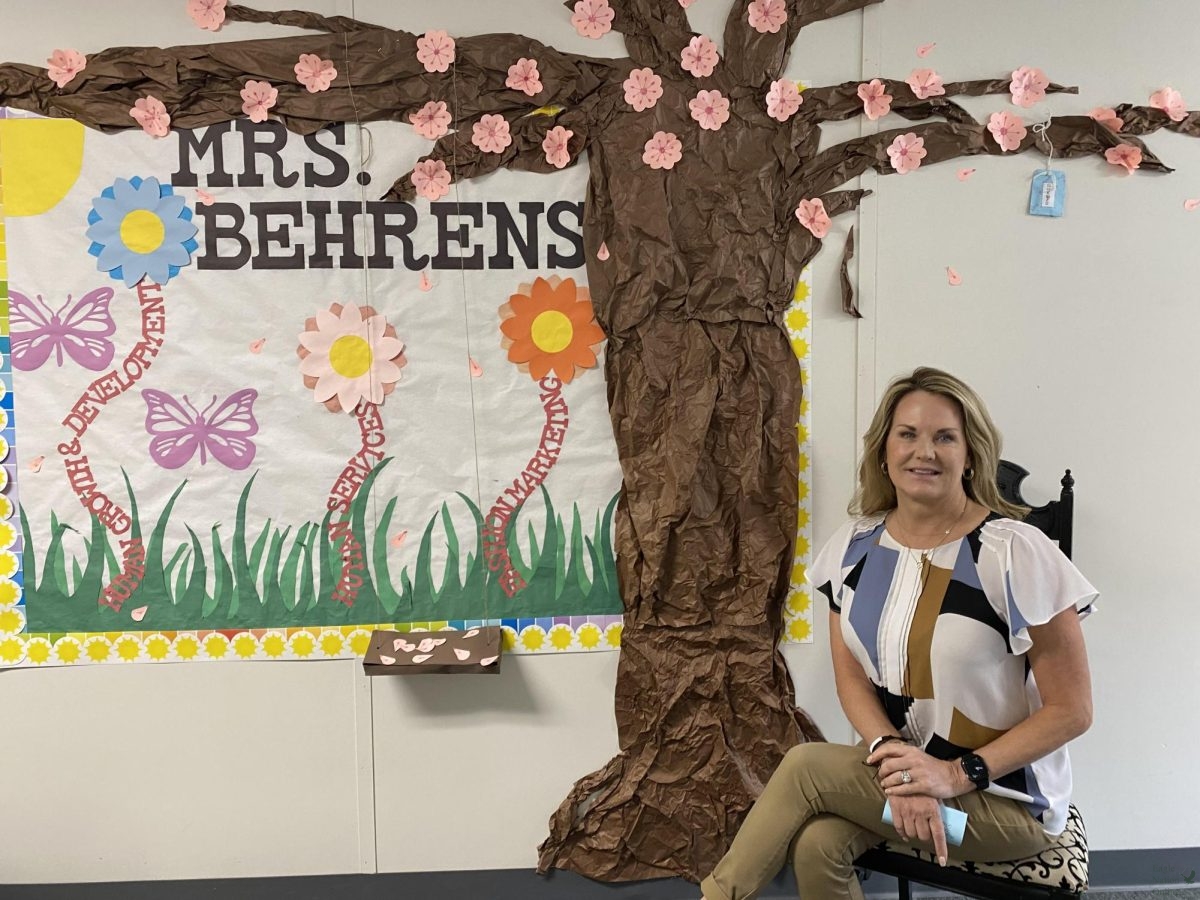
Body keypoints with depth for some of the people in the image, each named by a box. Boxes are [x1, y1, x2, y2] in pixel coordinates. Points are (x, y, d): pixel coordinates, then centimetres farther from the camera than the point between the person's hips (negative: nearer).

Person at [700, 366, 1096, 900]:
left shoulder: (1014, 554, -17)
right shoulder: (855, 546, -1)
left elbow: (1071, 710, -12)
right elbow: (851, 677, 2)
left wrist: (958, 774, -20)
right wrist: (894, 758, -17)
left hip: (1008, 800, -4)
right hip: (906, 769, 4)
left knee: (805, 767, -21)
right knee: (817, 844, -27)